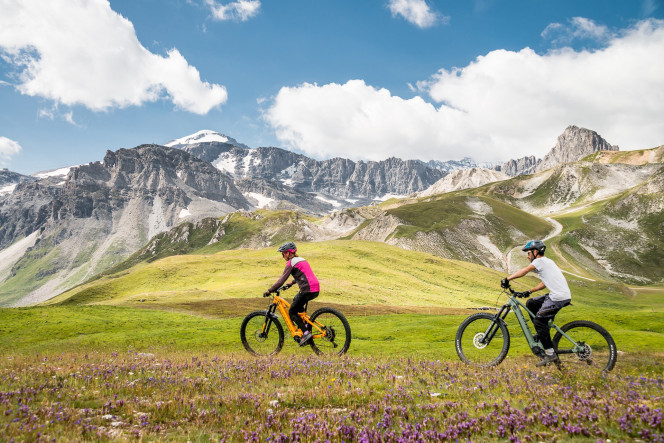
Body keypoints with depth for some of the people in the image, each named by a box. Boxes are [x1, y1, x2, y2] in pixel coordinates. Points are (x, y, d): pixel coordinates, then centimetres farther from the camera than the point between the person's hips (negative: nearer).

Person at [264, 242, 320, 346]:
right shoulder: (301, 259, 21)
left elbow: (282, 280, -10)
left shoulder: (291, 263, -5)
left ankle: (306, 333, -6)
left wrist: (269, 290, -4)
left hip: (307, 290, -9)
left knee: (292, 312, 2)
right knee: (298, 307, 29)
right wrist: (293, 282, 43)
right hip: (316, 289, 9)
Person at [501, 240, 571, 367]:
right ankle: (543, 334, 20)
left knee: (539, 320, -11)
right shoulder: (547, 261, 22)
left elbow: (523, 271, -20)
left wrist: (507, 279, -19)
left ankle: (550, 354, -8)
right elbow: (544, 283, 25)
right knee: (531, 304, 17)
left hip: (559, 297, -10)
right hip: (556, 295, 10)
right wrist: (529, 291, 18)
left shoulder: (540, 261, -7)